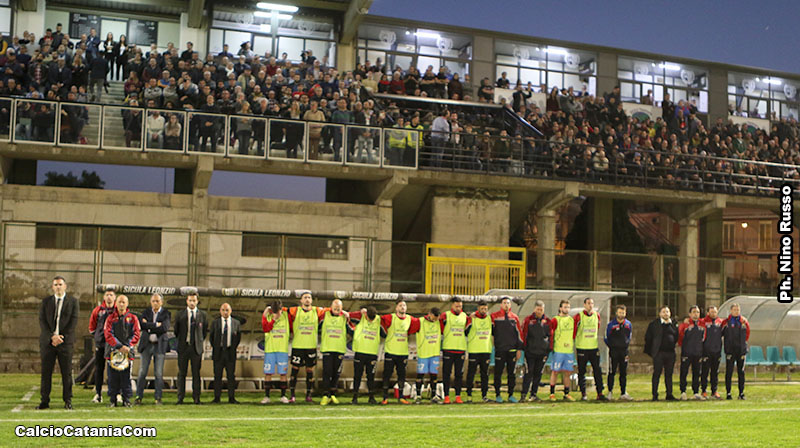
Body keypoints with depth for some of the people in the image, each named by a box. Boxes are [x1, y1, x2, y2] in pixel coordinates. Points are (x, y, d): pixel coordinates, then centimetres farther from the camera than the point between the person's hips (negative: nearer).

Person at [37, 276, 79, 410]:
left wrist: (61, 337, -9)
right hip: (47, 341, 1)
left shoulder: (73, 301, 7)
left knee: (67, 373, -1)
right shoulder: (45, 301, 11)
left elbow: (73, 322, 0)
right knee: (46, 372, 1)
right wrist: (52, 336, -11)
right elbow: (42, 321, 3)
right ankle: (44, 401, 7)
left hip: (65, 341, -1)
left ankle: (68, 400, 5)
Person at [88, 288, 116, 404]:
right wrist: (98, 335, 12)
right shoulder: (98, 310, 6)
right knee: (99, 368, 4)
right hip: (100, 343, 2)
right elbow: (92, 325, 18)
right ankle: (98, 394, 10)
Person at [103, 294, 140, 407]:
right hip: (113, 351, 0)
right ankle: (113, 400, 8)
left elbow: (136, 334, 2)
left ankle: (126, 400, 5)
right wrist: (119, 346, -15)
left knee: (126, 376, -1)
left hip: (127, 351, 0)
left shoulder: (132, 318, 9)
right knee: (113, 376, 1)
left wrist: (128, 346, -12)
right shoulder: (110, 318, 8)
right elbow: (108, 335, -3)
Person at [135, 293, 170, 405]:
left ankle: (158, 398, 5)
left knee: (159, 373, -1)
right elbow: (142, 324, -9)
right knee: (142, 372, -1)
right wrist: (156, 325, -14)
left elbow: (165, 327, -13)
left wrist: (149, 326, -9)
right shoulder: (146, 312, 9)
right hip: (146, 345, 1)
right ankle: (139, 396, 5)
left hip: (160, 345, -1)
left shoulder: (166, 314, 3)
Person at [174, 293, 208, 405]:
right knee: (181, 373, 2)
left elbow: (205, 330, 15)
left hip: (196, 347, 0)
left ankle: (196, 398, 5)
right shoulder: (180, 314, 4)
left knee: (196, 374, 1)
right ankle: (180, 398, 6)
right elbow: (176, 330, 12)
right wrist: (180, 341, 11)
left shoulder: (202, 315, 6)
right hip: (183, 347, 0)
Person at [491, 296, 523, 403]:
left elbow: (519, 333, 8)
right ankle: (498, 395, 9)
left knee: (511, 373, 6)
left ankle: (511, 395, 13)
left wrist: (519, 349, 4)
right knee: (498, 373, 1)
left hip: (512, 349, 2)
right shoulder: (494, 316, 0)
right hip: (499, 349, -2)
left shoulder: (515, 317, 7)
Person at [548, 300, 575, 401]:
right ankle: (552, 394, 5)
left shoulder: (572, 320, 12)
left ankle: (566, 394, 15)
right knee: (555, 371, -1)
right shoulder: (555, 320, -4)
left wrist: (572, 343, 11)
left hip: (569, 350, 5)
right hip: (558, 350, -5)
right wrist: (551, 347, -8)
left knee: (567, 372, 8)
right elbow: (550, 333, -6)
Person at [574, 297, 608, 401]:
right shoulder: (579, 316, -6)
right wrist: (573, 340, 0)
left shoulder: (597, 315, 7)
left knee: (597, 371, 2)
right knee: (582, 372, 3)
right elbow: (574, 329, -1)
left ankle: (600, 393, 6)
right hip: (581, 348, -4)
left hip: (594, 347, 4)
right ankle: (583, 394, 9)